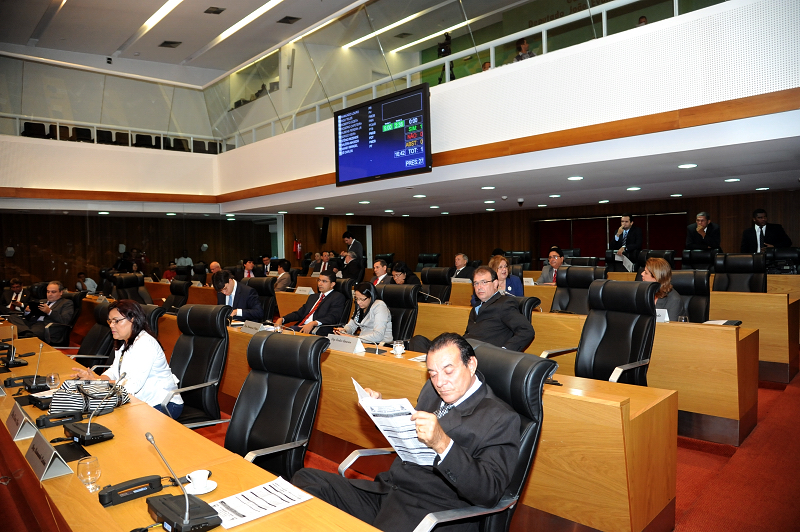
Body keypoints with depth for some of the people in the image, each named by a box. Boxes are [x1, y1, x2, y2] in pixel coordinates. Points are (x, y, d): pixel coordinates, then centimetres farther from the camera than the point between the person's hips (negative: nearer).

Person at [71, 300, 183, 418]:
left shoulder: (145, 344, -21)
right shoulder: (124, 343, 12)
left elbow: (133, 385, -27)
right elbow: (114, 371, 11)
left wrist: (98, 381, -21)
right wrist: (91, 378, -8)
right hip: (141, 402, 9)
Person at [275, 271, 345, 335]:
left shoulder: (338, 297, 3)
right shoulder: (313, 297, 29)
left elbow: (332, 317, -12)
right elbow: (299, 313, 21)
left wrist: (313, 323, -28)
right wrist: (282, 319, 3)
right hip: (301, 327, 7)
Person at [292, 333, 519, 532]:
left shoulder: (500, 418, -10)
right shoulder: (432, 389, 13)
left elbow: (490, 492, -20)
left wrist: (442, 443, -33)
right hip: (385, 490, 8)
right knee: (306, 478, -5)